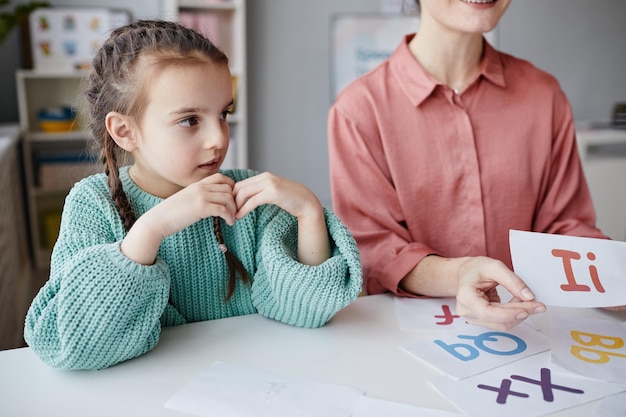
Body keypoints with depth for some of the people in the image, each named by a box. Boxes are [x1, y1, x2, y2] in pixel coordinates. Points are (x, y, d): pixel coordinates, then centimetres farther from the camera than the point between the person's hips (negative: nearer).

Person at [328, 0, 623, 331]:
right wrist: (454, 276, -30)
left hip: (527, 322, 5)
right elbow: (370, 249, -11)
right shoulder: (358, 109, -9)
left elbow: (564, 225, 6)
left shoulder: (545, 95, 4)